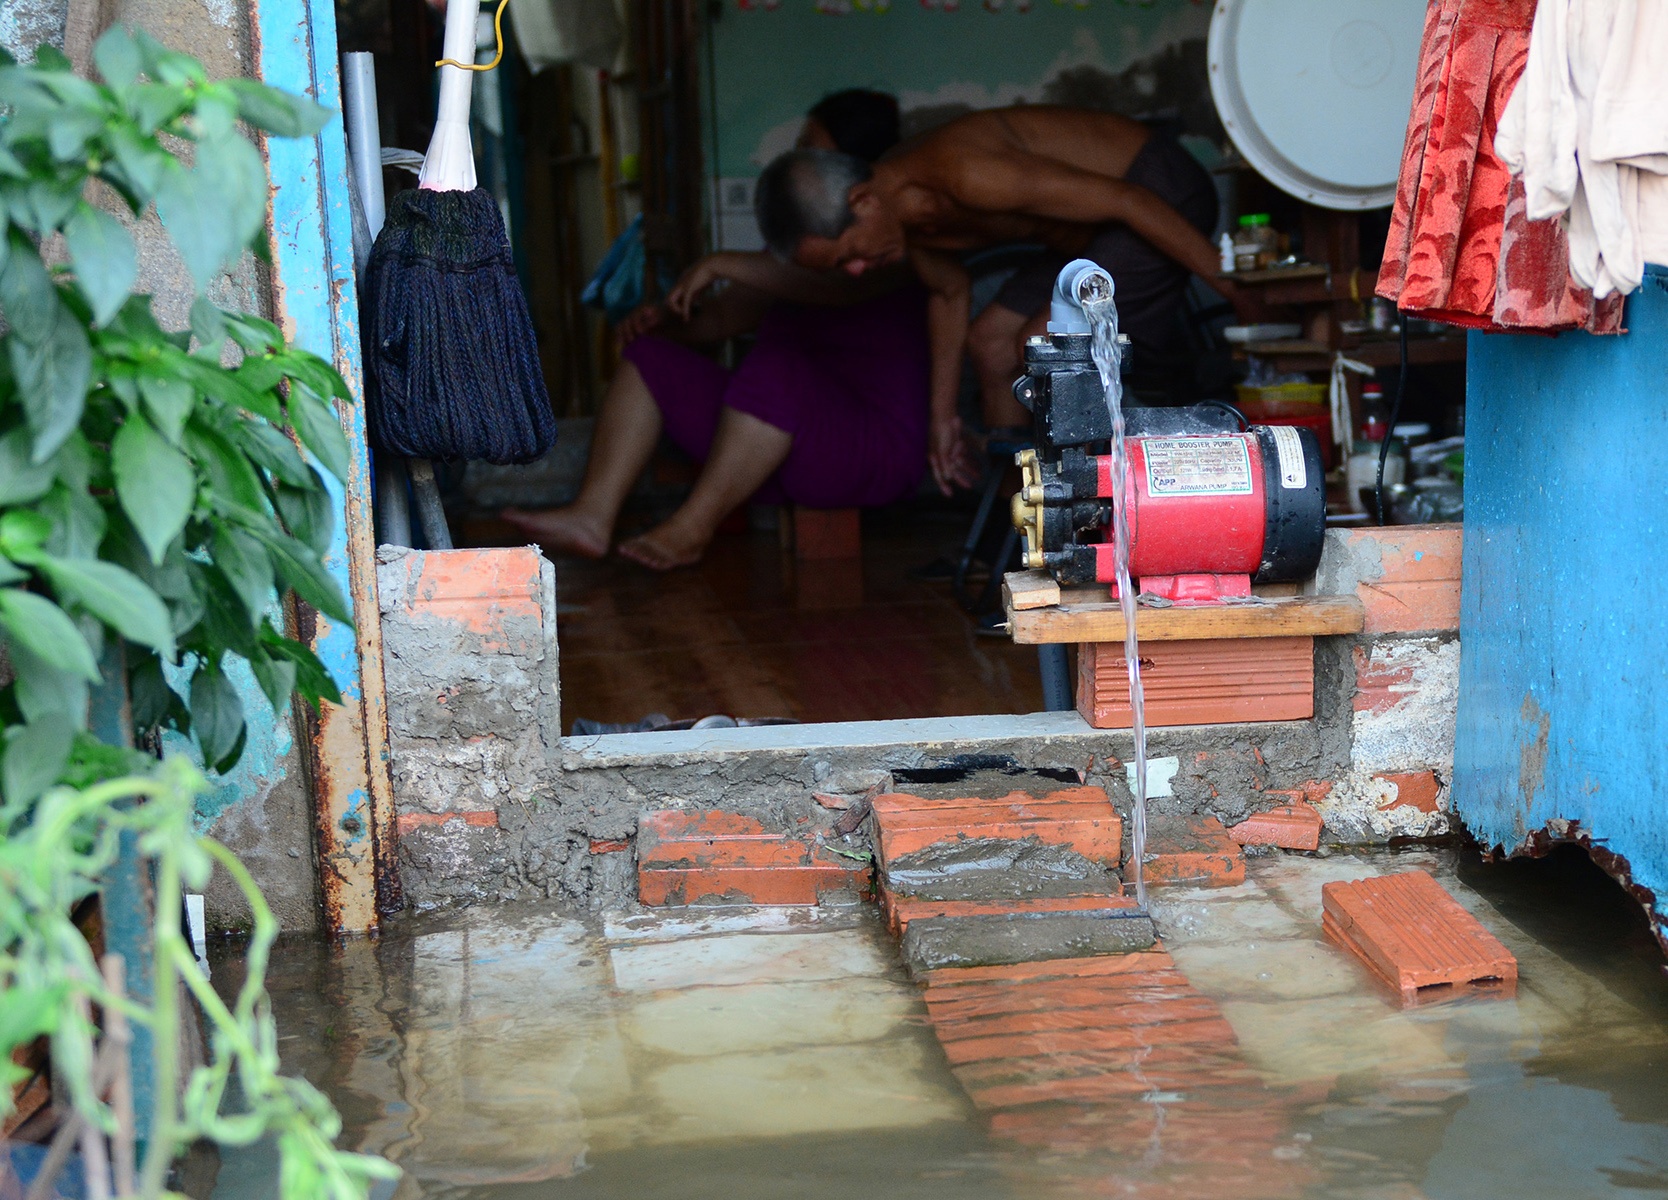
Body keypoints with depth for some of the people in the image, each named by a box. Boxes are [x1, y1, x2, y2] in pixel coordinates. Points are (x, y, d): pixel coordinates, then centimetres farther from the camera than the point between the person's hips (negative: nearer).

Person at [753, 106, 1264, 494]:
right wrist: (943, 415, 22)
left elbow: (1125, 201, -31)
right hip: (1093, 228, 10)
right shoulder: (903, 214, -4)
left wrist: (1235, 289, -27)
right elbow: (948, 291, 17)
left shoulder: (965, 175, -33)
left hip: (1162, 195, -10)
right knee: (989, 344, 11)